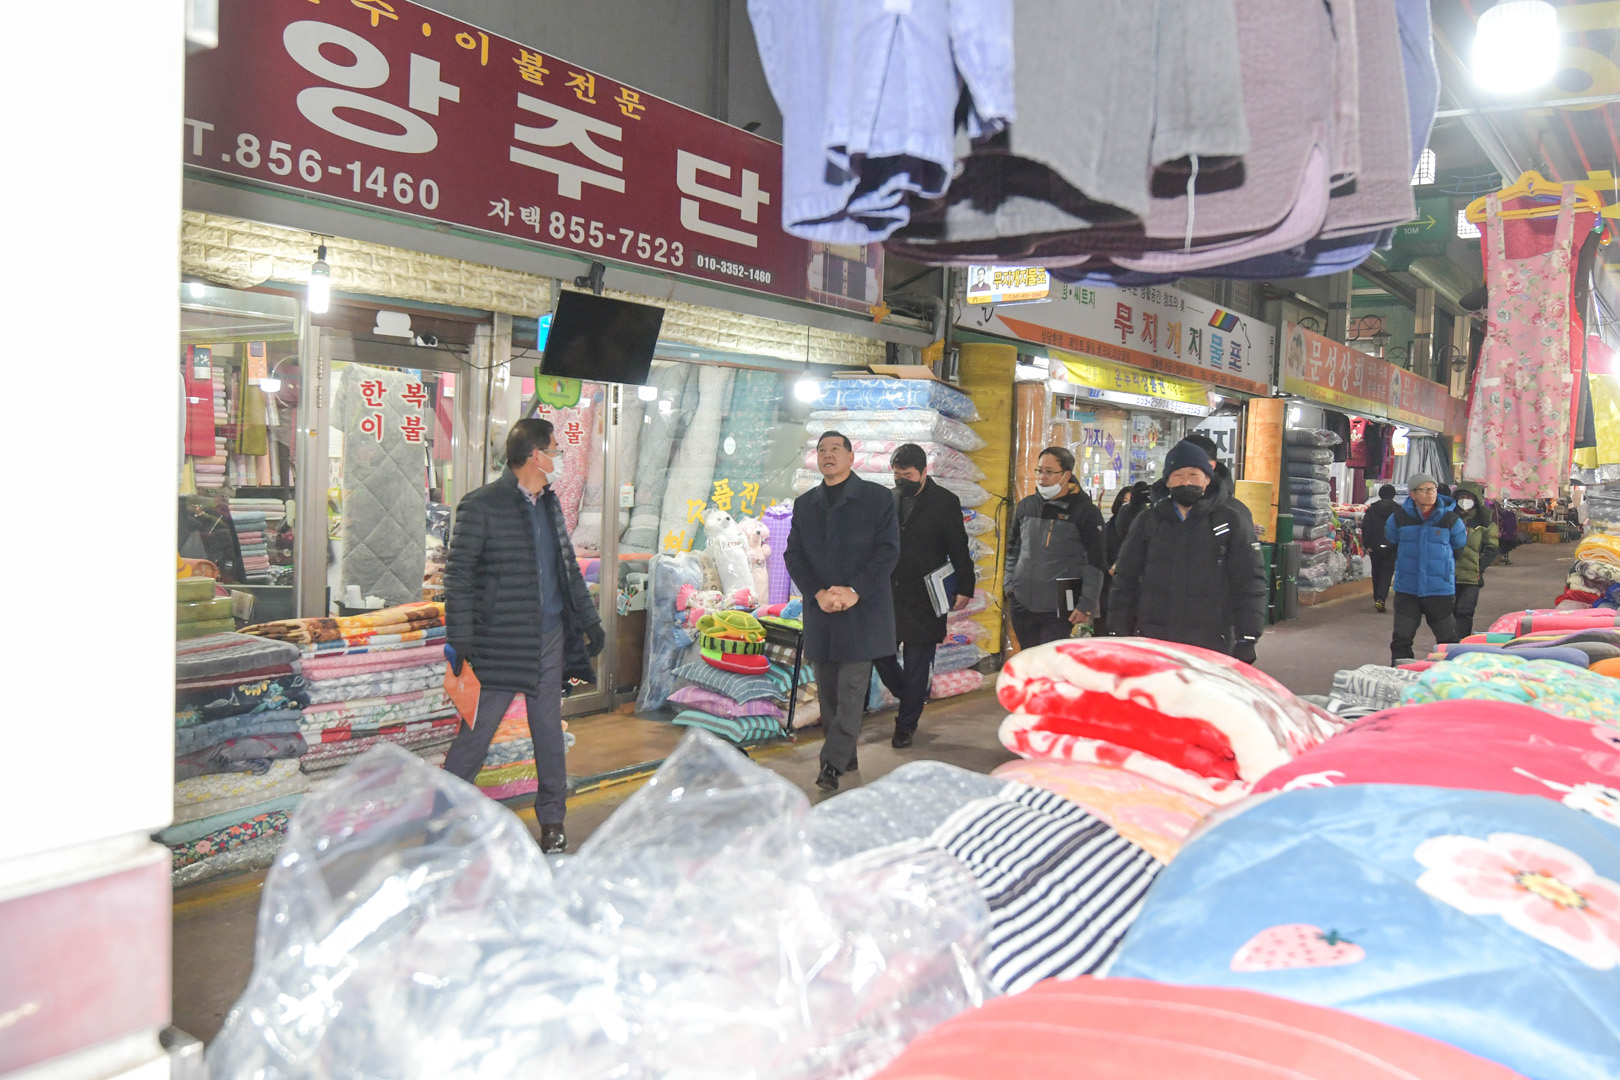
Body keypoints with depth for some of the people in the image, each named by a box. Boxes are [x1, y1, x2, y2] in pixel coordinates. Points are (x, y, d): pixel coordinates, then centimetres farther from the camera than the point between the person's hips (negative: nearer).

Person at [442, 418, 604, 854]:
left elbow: (569, 567, 19)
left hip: (549, 638, 6)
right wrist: (459, 638, -15)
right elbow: (459, 574, -10)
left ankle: (552, 819, 26)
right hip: (499, 643, -6)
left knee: (549, 730, 13)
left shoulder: (550, 503, 11)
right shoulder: (482, 505, -10)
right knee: (476, 732, 0)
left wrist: (589, 619, 19)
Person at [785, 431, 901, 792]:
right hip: (820, 610, 4)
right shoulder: (804, 504, 15)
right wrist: (818, 593, -9)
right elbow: (794, 555, 7)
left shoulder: (877, 497, 3)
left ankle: (833, 763, -5)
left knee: (852, 688, -7)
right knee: (828, 690, 8)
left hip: (863, 610, -4)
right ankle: (847, 757, 19)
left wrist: (854, 591, -15)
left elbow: (888, 550, -5)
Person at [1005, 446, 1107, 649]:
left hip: (1059, 610, -5)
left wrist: (1086, 605, -10)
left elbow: (1096, 563, -5)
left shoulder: (1085, 511, -5)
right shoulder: (1026, 506, 9)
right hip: (1022, 605, 5)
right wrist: (1010, 585, 10)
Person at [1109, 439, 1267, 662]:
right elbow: (1126, 579, 13)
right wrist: (1118, 633, 8)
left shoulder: (1232, 523, 3)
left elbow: (1249, 584, 1)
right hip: (1152, 644, 3)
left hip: (1212, 646, -2)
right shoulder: (1148, 522, 11)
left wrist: (1246, 640, -5)